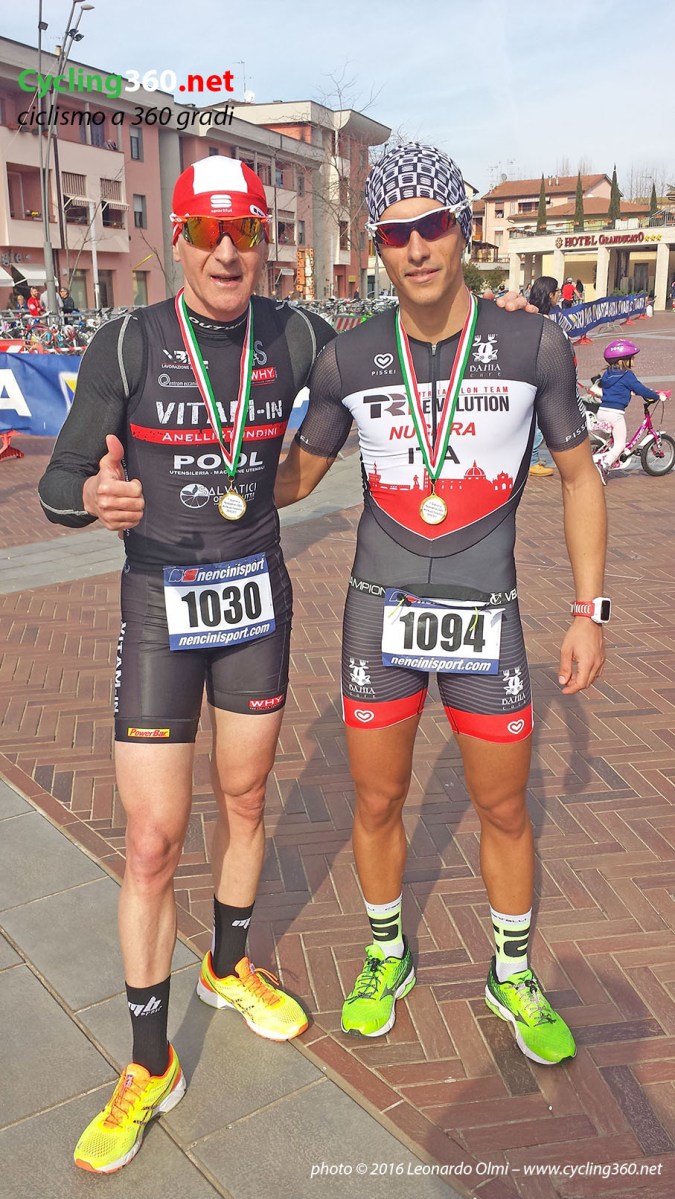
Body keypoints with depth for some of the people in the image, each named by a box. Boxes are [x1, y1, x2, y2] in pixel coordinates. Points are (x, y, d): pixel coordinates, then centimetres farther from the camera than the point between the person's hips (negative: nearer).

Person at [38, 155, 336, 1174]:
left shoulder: (293, 337, -2)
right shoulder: (128, 345, -11)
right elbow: (57, 487, -12)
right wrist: (94, 497, -36)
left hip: (258, 597, 3)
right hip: (160, 606, -3)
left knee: (244, 801, 17)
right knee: (152, 842, -1)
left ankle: (228, 968, 43)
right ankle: (150, 1066, 19)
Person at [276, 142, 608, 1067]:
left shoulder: (534, 345, -8)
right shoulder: (347, 360, -5)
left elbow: (580, 476, 2)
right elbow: (296, 478, 8)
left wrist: (589, 613, -3)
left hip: (484, 618, 0)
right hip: (381, 612, 1)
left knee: (504, 808, 12)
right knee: (378, 801, 12)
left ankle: (513, 978, 37)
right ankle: (387, 957, 38)